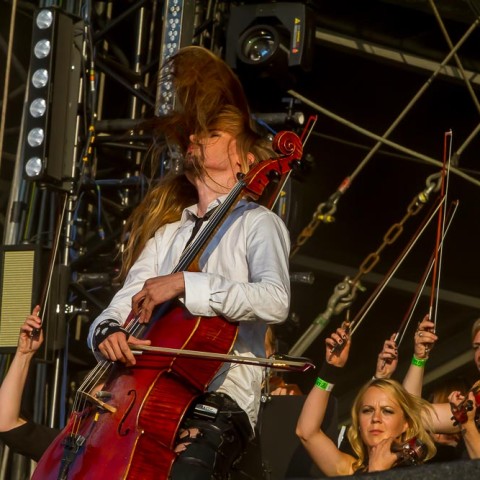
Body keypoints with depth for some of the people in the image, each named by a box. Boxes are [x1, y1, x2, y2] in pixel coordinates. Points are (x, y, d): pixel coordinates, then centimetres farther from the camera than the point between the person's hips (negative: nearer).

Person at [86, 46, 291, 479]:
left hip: (220, 399, -5)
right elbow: (124, 305, 13)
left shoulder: (257, 223, 4)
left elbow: (275, 300, -15)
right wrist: (109, 331, -11)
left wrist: (186, 284, -20)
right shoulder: (166, 232, 23)